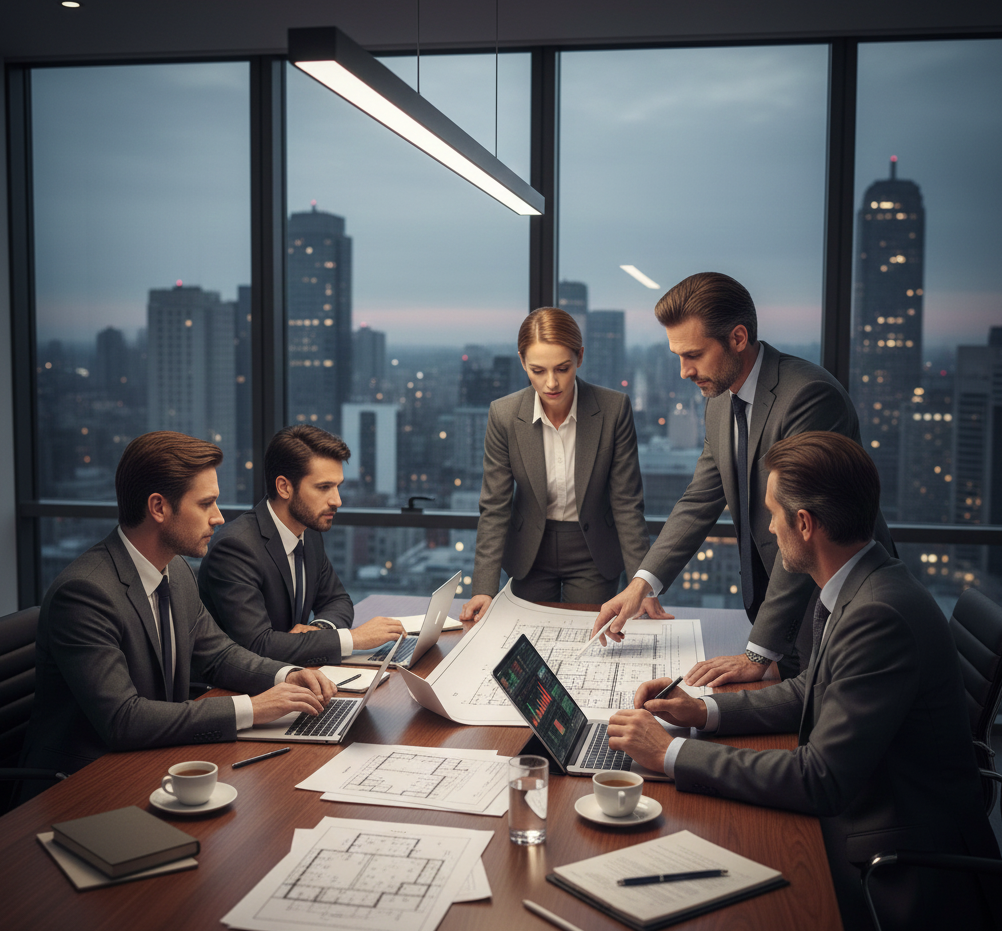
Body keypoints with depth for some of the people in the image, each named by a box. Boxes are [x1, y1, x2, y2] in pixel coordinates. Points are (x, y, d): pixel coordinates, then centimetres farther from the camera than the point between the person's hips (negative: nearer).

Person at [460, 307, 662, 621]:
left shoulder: (614, 409, -18)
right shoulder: (504, 415, -16)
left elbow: (626, 501, -13)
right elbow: (495, 507, -11)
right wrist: (484, 589, -18)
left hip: (592, 554, -1)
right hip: (530, 554, 1)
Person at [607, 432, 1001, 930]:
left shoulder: (880, 615, -27)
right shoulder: (859, 589, 3)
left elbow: (821, 780, -28)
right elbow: (811, 690, 18)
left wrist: (672, 753, -22)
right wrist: (704, 711, 5)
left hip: (901, 885, -8)